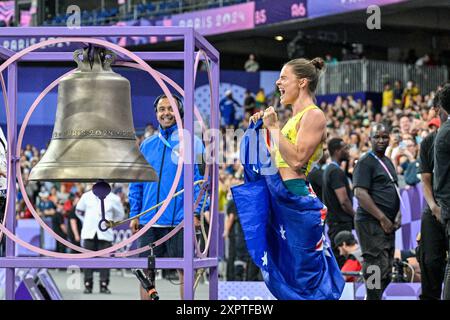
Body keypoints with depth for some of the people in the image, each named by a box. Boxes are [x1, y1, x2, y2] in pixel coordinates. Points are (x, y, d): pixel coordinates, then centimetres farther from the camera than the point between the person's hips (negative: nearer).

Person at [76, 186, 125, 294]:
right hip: (89, 233, 1)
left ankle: (104, 285, 1)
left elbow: (120, 215, 15)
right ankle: (88, 285, 4)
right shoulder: (87, 196, 6)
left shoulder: (113, 199, 2)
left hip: (105, 234, -1)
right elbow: (79, 210, 20)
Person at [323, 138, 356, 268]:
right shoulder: (336, 172, -16)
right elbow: (343, 201, -21)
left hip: (333, 220, 10)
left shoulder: (329, 169, 16)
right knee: (340, 259, -9)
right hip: (341, 222, -10)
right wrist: (354, 215, -6)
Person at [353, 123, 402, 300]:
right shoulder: (365, 162, -9)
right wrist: (382, 218, -18)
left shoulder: (388, 162, 19)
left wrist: (398, 214, 9)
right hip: (371, 223, -9)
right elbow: (360, 193, -18)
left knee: (386, 272, 12)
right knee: (377, 268, -11)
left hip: (387, 224, 9)